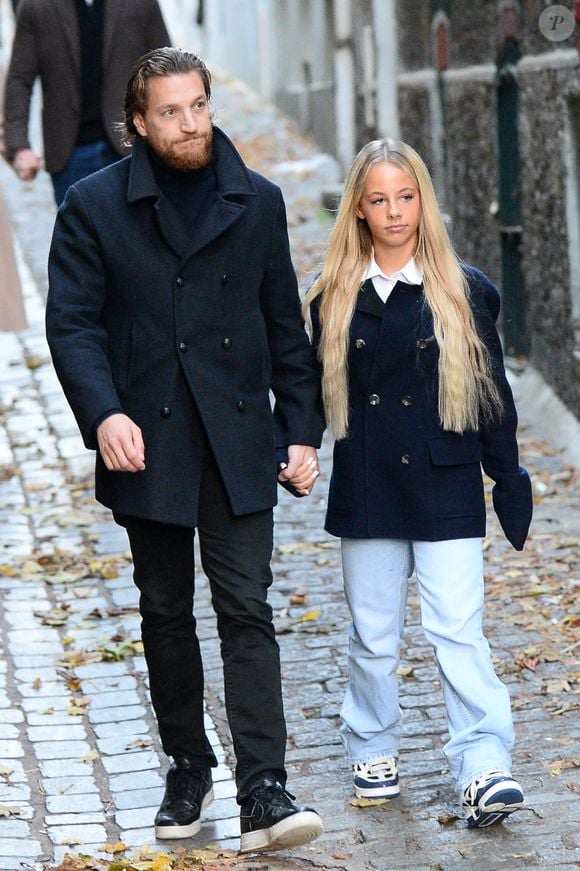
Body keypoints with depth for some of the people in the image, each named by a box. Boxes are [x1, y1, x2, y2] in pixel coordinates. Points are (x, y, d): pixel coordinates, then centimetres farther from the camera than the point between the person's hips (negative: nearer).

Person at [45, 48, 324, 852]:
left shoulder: (257, 203, 7)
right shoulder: (95, 205, -1)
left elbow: (286, 327, 11)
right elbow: (73, 323, -6)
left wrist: (301, 431, 5)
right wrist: (104, 413, -22)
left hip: (238, 445, 0)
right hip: (147, 445, 0)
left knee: (247, 611, -7)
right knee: (166, 615, 10)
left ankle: (263, 793, -11)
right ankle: (188, 770, 25)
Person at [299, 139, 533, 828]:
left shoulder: (464, 292, 0)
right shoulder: (335, 299, 4)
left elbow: (491, 393, 3)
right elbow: (315, 390, 12)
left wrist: (509, 483, 3)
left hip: (445, 488, -2)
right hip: (366, 492, 2)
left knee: (457, 629, -8)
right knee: (372, 634, 10)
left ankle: (483, 768, -9)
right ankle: (373, 750, 27)